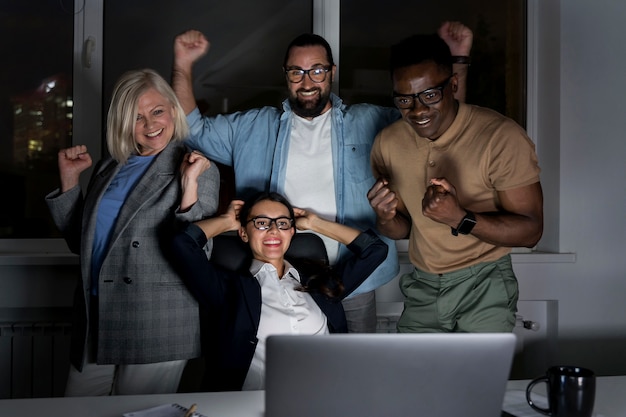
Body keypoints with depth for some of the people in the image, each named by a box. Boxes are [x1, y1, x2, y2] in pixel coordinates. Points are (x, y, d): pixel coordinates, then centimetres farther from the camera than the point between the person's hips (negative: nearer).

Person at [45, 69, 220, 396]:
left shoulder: (198, 169, -4)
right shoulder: (108, 169, 12)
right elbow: (80, 242, 18)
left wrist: (190, 183, -21)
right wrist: (69, 179, 9)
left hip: (157, 329, -5)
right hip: (95, 321, 6)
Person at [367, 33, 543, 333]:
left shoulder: (502, 137, -18)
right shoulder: (387, 142, -1)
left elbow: (530, 231, -16)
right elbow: (403, 229, 8)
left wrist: (460, 218, -31)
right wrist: (386, 219, -16)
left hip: (484, 288, -4)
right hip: (422, 288, 5)